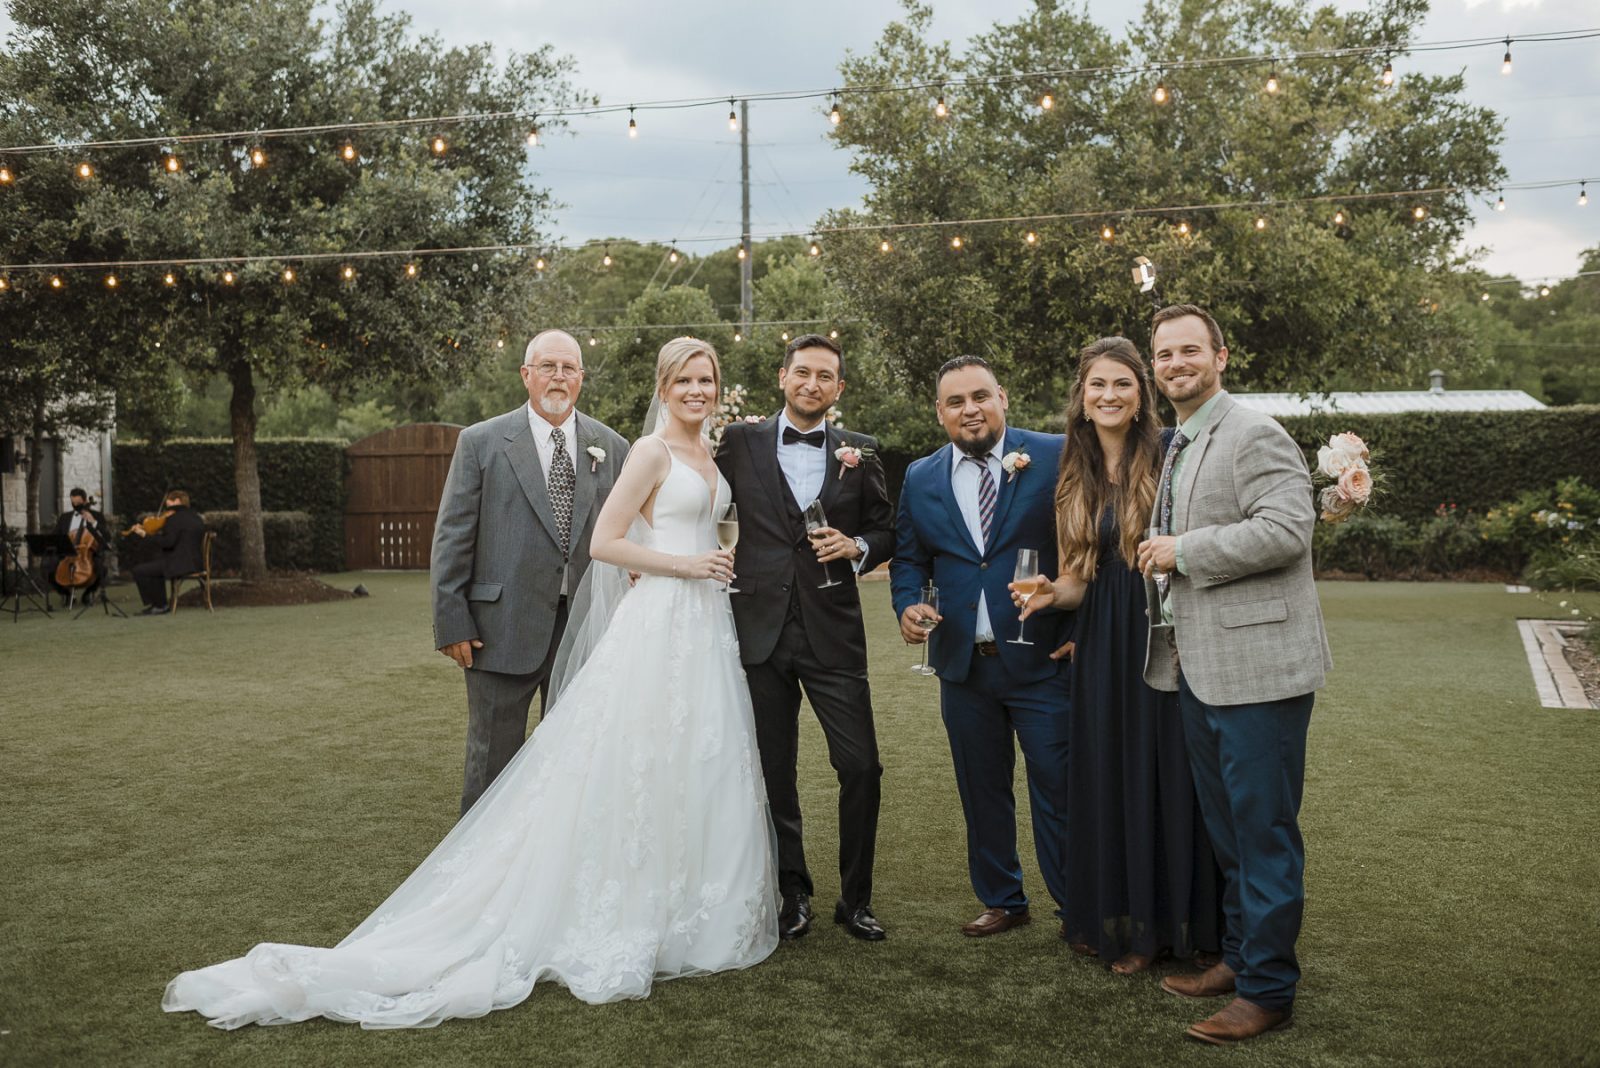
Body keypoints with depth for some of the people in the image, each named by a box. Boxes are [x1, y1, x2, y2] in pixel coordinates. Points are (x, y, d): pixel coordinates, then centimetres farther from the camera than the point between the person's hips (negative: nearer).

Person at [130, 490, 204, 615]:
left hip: (180, 564, -10)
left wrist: (147, 534, -8)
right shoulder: (195, 517, 14)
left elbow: (167, 542, -22)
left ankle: (160, 606, 7)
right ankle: (158, 603, 29)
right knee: (152, 566, 32)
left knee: (139, 571, -1)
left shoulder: (175, 519, -13)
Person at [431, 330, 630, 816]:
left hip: (586, 630, 3)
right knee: (493, 759, 7)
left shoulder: (612, 447, 6)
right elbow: (452, 538, -2)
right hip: (503, 630, -2)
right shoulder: (481, 442, -1)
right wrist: (451, 623, -7)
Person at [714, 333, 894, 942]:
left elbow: (885, 530, 13)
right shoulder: (739, 442, 5)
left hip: (832, 634, 0)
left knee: (861, 765, -3)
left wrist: (856, 547, -8)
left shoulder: (858, 453, 7)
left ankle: (854, 898, 15)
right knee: (774, 772, 8)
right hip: (761, 630, 0)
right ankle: (792, 895, 23)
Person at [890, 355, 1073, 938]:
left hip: (1044, 657, -4)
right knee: (981, 790, 15)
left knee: (1057, 789, 1)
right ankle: (1001, 900, 31)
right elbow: (908, 557, 15)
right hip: (963, 664, 4)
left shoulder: (1056, 457, -6)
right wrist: (907, 604, -5)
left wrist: (1084, 627, -13)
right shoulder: (920, 478, 8)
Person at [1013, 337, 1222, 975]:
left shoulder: (1169, 460, -6)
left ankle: (1157, 925, 20)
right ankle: (1106, 916, 25)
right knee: (1102, 775, 10)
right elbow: (1079, 577, 10)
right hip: (1100, 646, 5)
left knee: (1159, 775, 4)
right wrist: (1049, 594, -8)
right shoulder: (1075, 477, 9)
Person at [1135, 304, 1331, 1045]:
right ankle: (1237, 957, 32)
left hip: (1256, 666, -9)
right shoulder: (1175, 447, 17)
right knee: (1224, 826, 19)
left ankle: (1267, 990, 10)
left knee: (1263, 831, -1)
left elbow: (1285, 529, -24)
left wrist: (1182, 551, -18)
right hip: (1197, 668, 9)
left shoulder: (1255, 436, -11)